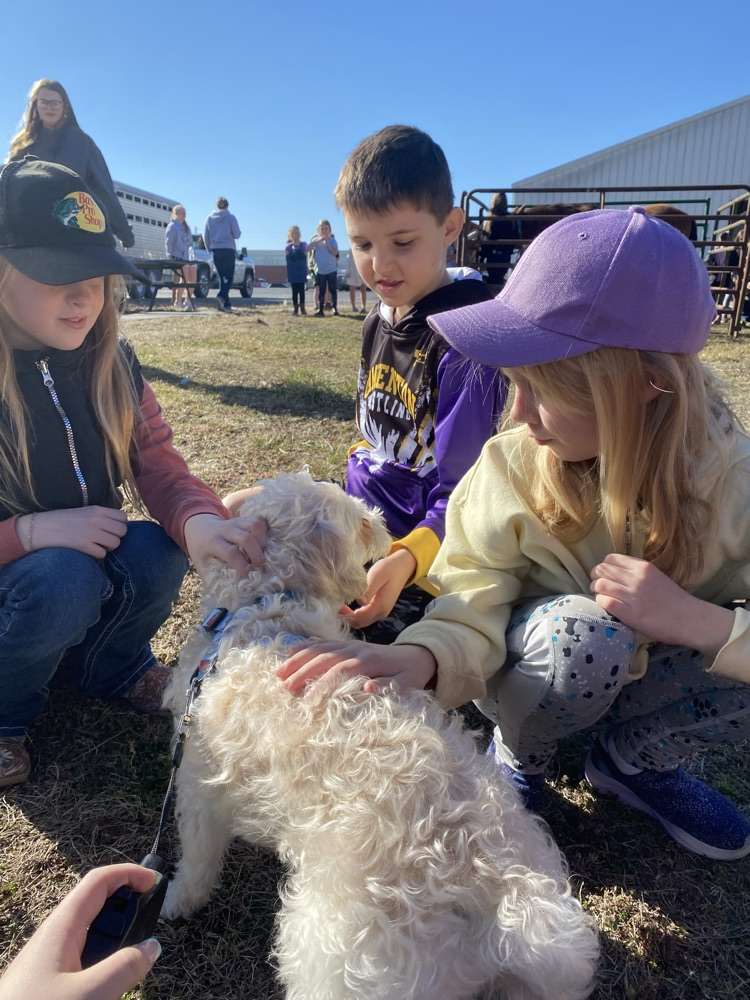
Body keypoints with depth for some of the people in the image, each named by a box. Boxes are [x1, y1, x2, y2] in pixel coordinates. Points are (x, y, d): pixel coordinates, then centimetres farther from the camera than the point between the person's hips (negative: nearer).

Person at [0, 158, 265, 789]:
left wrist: (198, 519, -33)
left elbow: (156, 460, -11)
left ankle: (112, 666, 8)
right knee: (63, 581, -34)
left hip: (91, 552, 4)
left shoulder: (109, 362, -7)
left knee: (158, 554, -25)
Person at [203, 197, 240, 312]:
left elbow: (205, 236, 8)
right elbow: (237, 235, -5)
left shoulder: (210, 218, 6)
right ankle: (221, 296, -28)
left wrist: (209, 249, 20)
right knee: (228, 277, -2)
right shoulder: (231, 218, -5)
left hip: (215, 250, 4)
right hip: (228, 250, -4)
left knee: (222, 277, 11)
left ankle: (226, 304, 8)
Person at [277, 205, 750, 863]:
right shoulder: (511, 468, -23)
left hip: (638, 683, 2)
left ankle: (632, 758, 4)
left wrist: (697, 619, -38)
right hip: (540, 666, -2)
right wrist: (419, 657, -47)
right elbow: (472, 613, -27)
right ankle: (520, 757, 0)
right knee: (582, 632, -35)